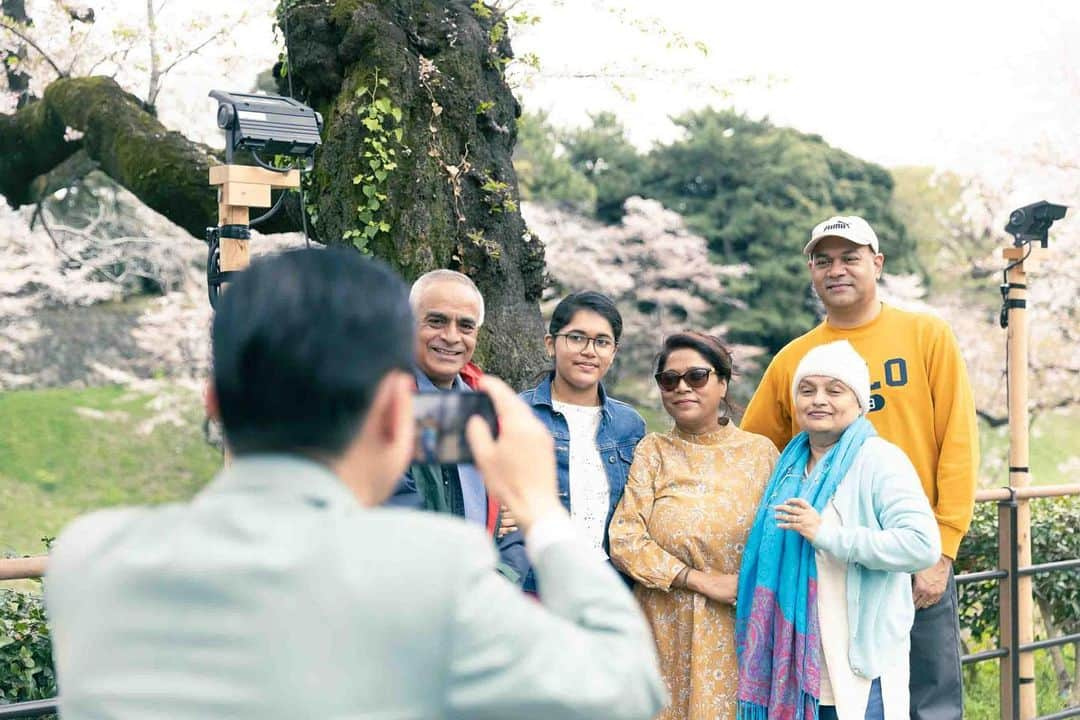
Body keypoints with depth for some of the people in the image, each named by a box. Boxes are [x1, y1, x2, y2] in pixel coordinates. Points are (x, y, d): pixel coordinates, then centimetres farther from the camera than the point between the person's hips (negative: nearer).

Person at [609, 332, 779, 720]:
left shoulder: (761, 452, 5)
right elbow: (624, 539, -7)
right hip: (667, 630, 0)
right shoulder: (653, 450, 3)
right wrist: (702, 580, -13)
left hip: (738, 631, 1)